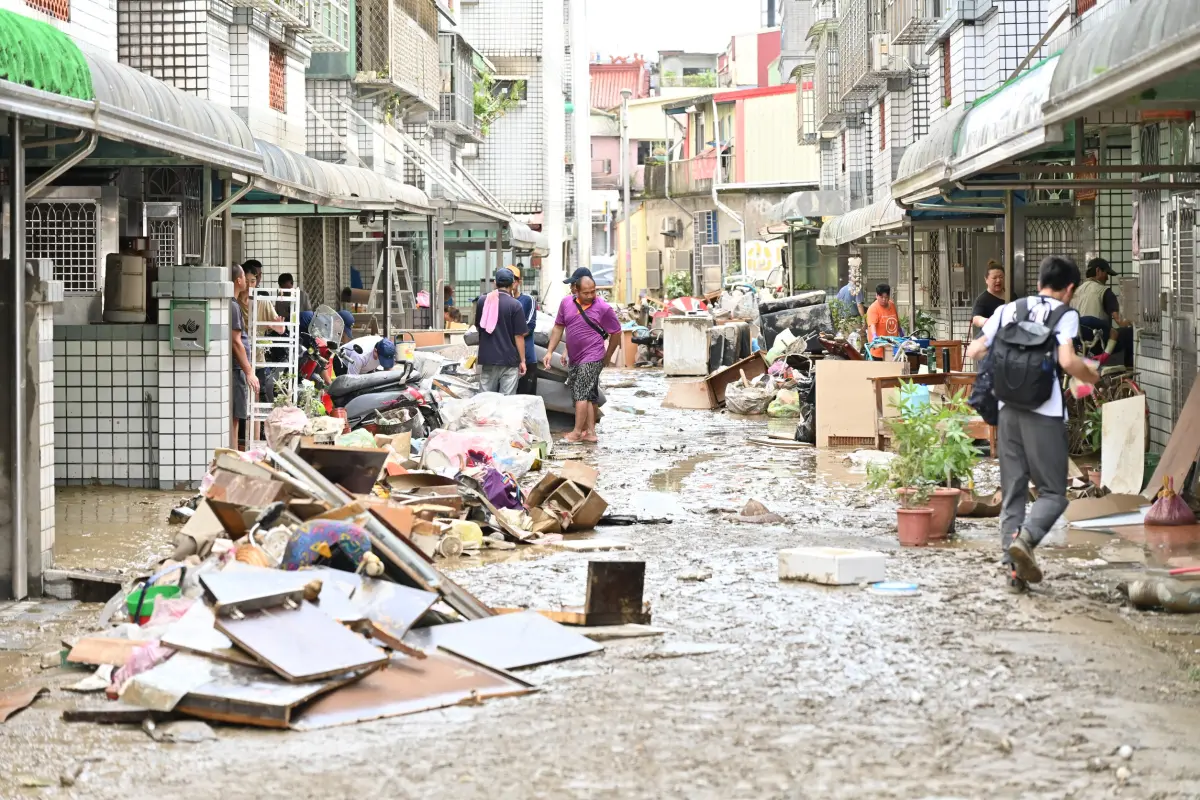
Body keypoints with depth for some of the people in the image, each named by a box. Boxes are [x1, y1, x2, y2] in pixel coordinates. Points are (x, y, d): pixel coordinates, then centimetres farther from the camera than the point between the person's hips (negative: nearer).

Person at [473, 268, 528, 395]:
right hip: (509, 360, -4)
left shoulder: (482, 301, 3)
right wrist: (522, 361, -3)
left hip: (487, 359, 4)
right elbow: (519, 336, -9)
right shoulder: (514, 305, -9)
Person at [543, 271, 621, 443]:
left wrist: (607, 357, 5)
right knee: (588, 397, 11)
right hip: (574, 359, 6)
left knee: (581, 394, -9)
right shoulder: (566, 303, 2)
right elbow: (558, 327, 12)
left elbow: (616, 333, -2)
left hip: (592, 359, -6)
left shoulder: (603, 308, -11)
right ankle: (590, 432, 16)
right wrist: (550, 351, 7)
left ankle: (577, 432, -2)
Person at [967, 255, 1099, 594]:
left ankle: (1013, 566, 4)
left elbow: (974, 352, 9)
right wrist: (1090, 376, 3)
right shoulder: (1065, 314, -3)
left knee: (1012, 491, 10)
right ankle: (1024, 538, -23)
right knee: (1053, 492, 3)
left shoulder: (1007, 310, 11)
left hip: (1009, 411, 5)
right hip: (1045, 413, -4)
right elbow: (1067, 361, -17)